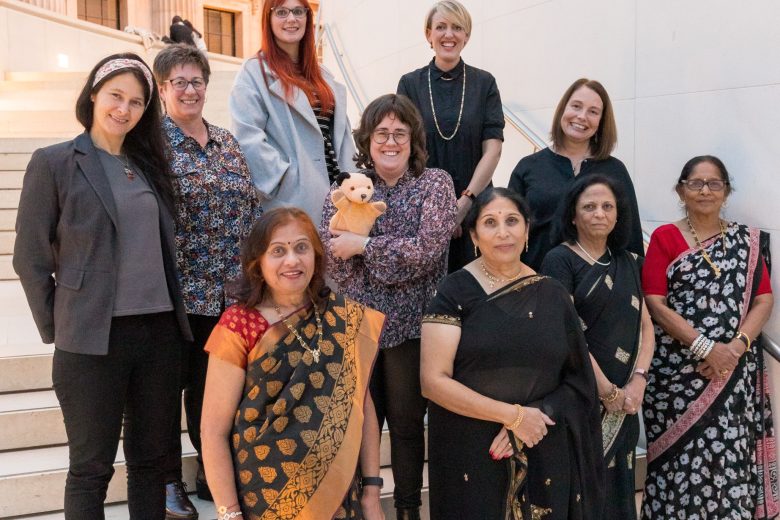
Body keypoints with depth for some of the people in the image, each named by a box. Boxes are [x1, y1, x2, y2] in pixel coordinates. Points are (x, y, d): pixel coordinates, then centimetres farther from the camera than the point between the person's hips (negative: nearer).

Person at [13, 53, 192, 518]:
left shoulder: (149, 165, 12)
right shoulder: (54, 163, -3)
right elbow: (30, 259, -3)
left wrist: (174, 314, 9)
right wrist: (57, 330, -3)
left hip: (160, 331, 5)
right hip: (93, 339, -4)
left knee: (151, 459, 13)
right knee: (92, 467, 6)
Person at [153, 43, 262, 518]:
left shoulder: (227, 141, 11)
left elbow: (252, 207, 13)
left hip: (229, 288, 5)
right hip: (175, 288, -5)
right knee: (170, 384, 8)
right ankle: (169, 480, 23)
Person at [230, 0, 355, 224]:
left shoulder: (321, 75, 18)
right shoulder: (254, 72, -4)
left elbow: (340, 132, 17)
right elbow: (247, 138, -14)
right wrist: (283, 178, -17)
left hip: (333, 192, 7)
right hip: (291, 198, -6)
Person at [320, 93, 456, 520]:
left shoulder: (435, 184, -1)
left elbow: (428, 248, -16)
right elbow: (329, 257, -3)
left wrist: (362, 244, -13)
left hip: (411, 325, -2)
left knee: (407, 422, 10)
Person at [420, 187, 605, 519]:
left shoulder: (552, 295, 5)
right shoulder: (456, 291, -7)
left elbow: (577, 381, 5)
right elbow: (434, 381, -13)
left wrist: (534, 418, -12)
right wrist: (514, 415, -15)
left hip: (544, 457, 3)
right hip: (471, 458, -3)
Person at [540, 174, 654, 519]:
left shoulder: (627, 262, 13)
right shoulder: (560, 260, -7)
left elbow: (645, 325, 10)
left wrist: (638, 380, -5)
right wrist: (607, 390, -12)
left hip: (624, 399, 6)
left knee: (617, 483, 11)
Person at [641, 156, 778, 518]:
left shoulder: (747, 241, 12)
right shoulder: (664, 238, 3)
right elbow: (655, 304, -5)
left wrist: (736, 346, -12)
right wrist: (705, 347, -14)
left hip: (734, 371, 2)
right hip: (677, 370, -2)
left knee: (731, 455, 0)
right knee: (681, 459, -2)